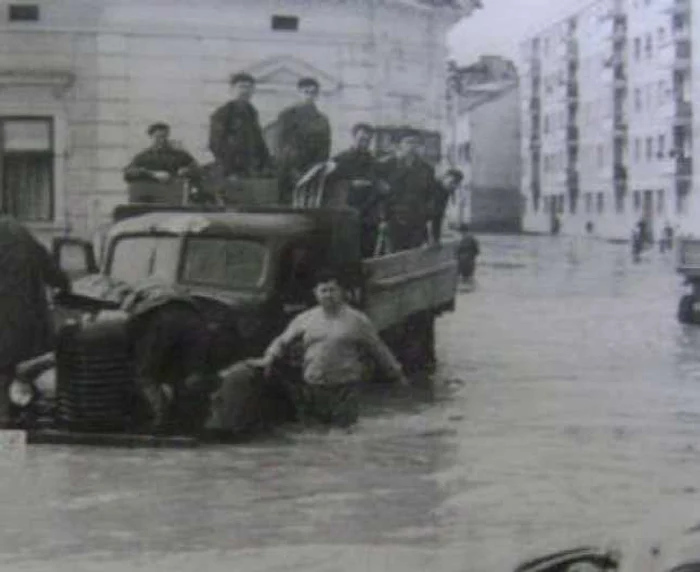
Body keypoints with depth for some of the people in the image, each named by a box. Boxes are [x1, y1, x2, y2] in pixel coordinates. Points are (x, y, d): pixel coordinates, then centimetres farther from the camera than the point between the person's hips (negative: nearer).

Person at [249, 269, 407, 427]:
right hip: (312, 389, 2)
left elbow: (378, 349, 8)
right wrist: (269, 359, -3)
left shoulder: (357, 320, 1)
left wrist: (397, 373, 11)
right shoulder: (304, 319, 7)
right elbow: (283, 341, 14)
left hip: (345, 389, -2)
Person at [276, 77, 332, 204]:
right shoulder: (287, 116, 7)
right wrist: (294, 171, -7)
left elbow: (324, 150, 12)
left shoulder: (322, 121, 15)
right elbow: (282, 145, 2)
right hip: (290, 173, -2)